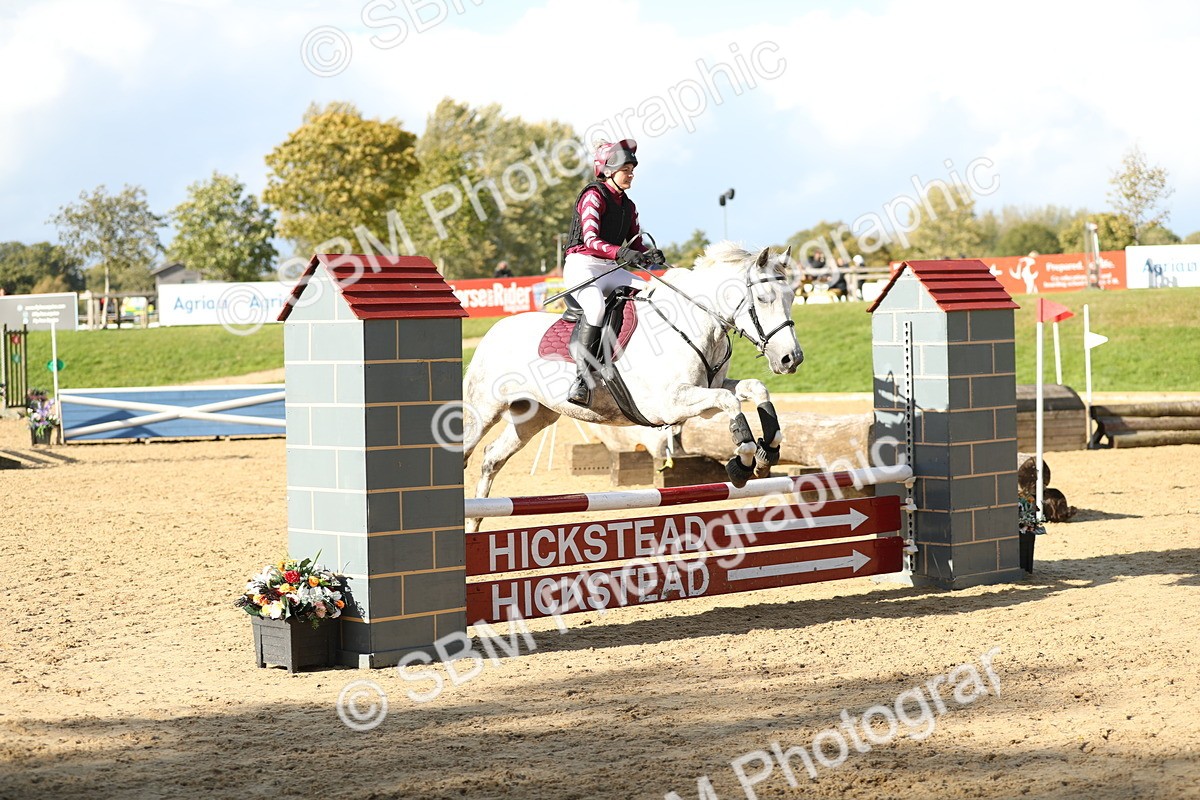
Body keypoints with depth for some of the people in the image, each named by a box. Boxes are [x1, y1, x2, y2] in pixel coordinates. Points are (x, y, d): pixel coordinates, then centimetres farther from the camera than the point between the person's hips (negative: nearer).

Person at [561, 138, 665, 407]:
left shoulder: (628, 205, 16)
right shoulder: (594, 196, -8)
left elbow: (636, 244, 14)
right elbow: (590, 239, -20)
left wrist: (650, 254, -10)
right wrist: (621, 253, -36)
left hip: (611, 269, 8)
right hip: (582, 265, -8)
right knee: (595, 306, -35)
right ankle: (583, 378, -35)